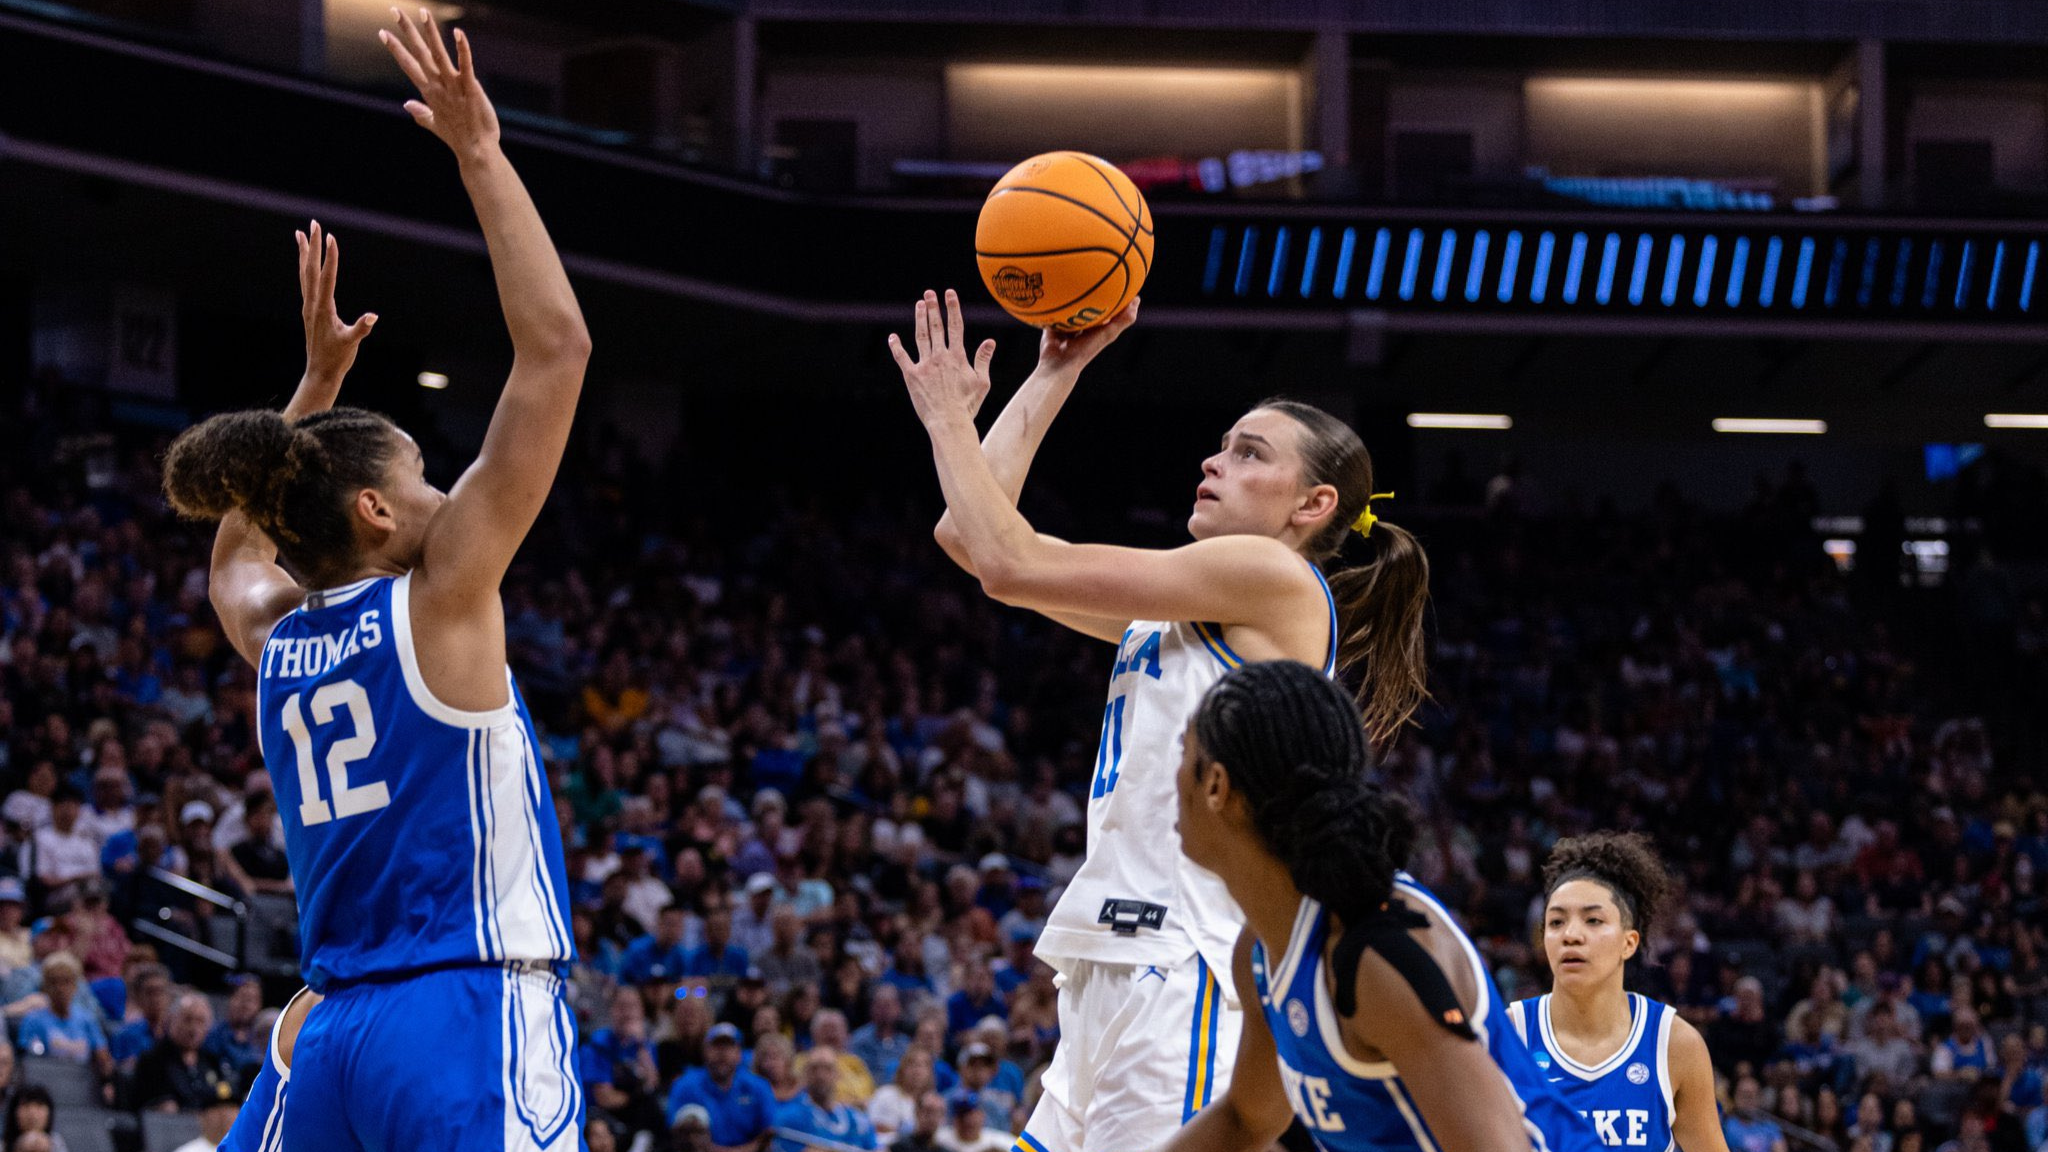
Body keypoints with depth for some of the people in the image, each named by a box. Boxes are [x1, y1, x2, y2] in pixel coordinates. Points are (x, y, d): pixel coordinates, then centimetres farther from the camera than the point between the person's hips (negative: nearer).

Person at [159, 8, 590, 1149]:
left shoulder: (273, 640, 14)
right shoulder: (439, 599, -3)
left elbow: (241, 546, 41)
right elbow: (556, 347, -6)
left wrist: (318, 377, 38)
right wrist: (480, 156, -1)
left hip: (337, 1038, 8)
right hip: (476, 1020, -8)